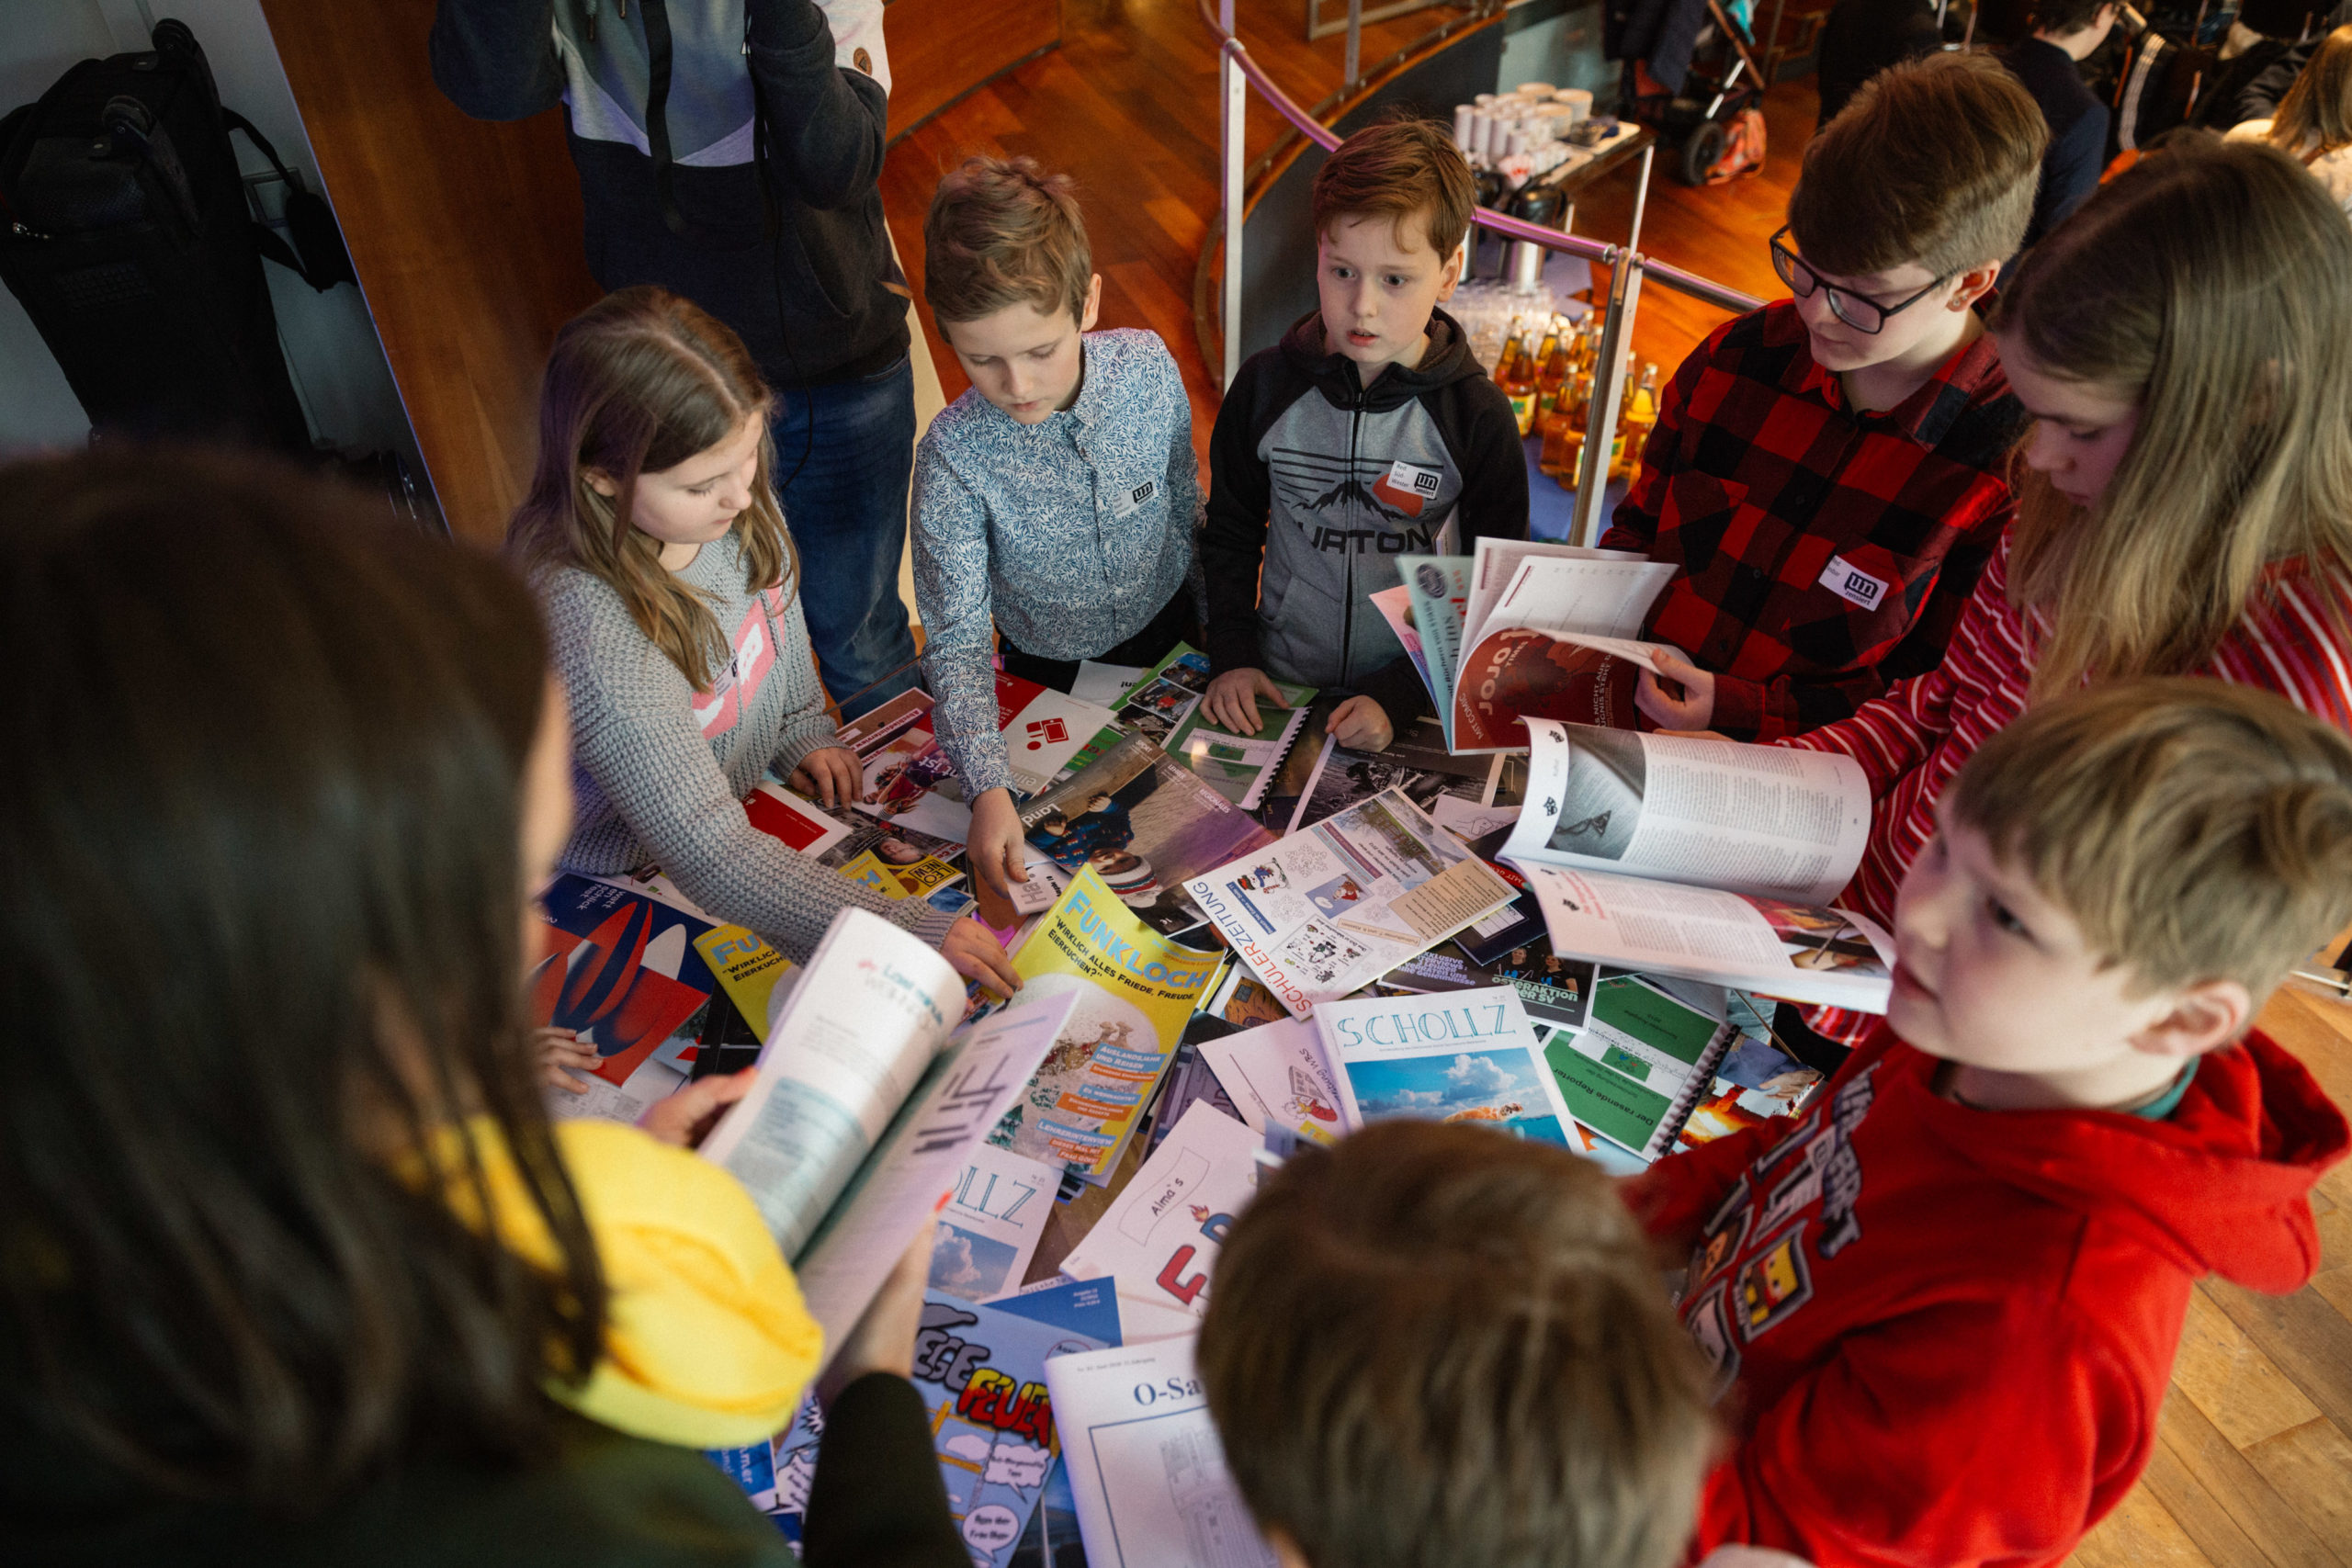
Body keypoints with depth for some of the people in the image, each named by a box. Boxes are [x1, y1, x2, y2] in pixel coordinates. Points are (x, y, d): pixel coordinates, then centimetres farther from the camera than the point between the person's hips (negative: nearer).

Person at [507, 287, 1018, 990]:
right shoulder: (587, 627, -39)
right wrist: (911, 933, -40)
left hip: (761, 796, 6)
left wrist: (806, 730, 1)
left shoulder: (731, 495, -18)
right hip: (636, 890, -6)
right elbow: (707, 855, -38)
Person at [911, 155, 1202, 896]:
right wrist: (988, 789, -41)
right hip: (1055, 673, -2)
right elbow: (955, 640, -28)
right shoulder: (954, 454, -30)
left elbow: (1185, 503, -4)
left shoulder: (1148, 367, -22)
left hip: (1171, 623, 2)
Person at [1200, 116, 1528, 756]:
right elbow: (1230, 533, 9)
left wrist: (1393, 697, -15)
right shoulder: (1265, 387, -4)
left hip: (1415, 704, -1)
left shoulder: (1477, 415, -10)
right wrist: (1232, 655, -2)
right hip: (1278, 686, 1)